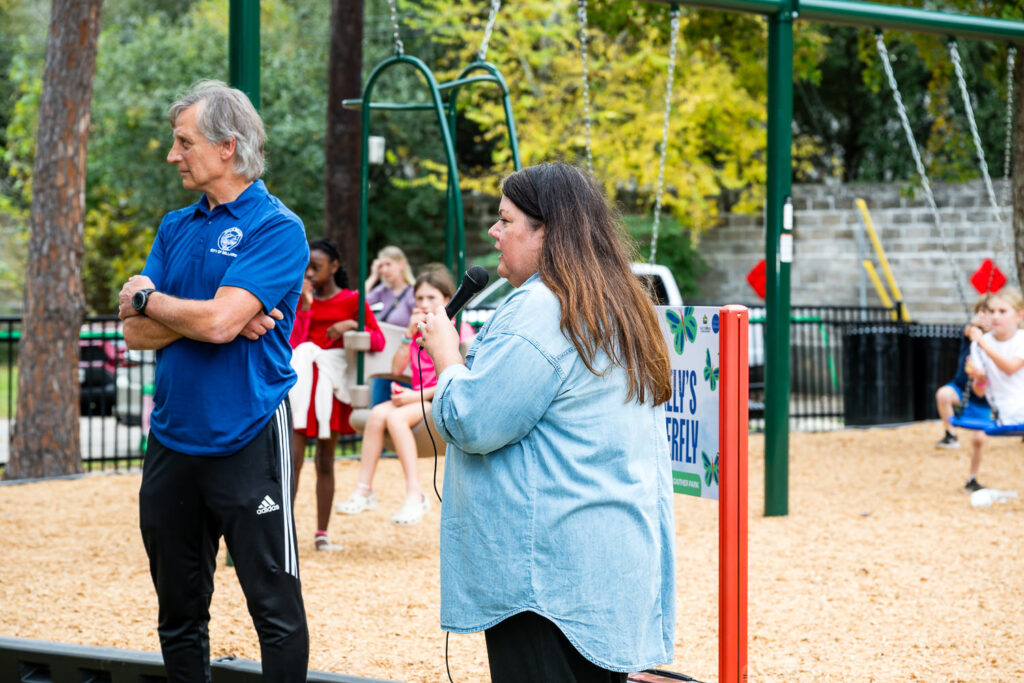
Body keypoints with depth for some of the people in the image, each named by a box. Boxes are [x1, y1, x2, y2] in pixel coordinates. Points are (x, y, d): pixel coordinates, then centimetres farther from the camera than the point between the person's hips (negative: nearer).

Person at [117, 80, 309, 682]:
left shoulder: (277, 229, -8)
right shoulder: (177, 227, 12)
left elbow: (219, 322, -20)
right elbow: (137, 333, 3)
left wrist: (146, 299, -4)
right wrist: (203, 315, -12)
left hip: (247, 443, -7)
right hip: (172, 441, 7)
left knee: (277, 608, -3)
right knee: (179, 610, 13)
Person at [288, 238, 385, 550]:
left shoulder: (351, 300, 6)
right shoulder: (302, 299, 12)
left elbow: (378, 340, 1)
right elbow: (292, 343, 0)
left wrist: (351, 325, -14)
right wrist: (304, 306, -6)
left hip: (332, 382, -1)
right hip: (300, 381, 1)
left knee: (325, 460, 7)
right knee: (292, 458, -10)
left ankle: (322, 533, 11)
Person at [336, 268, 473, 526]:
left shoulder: (459, 330, -3)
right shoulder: (418, 329, 18)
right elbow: (397, 369, 10)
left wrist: (418, 395, -17)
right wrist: (410, 334, -1)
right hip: (416, 398, 6)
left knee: (396, 417, -31)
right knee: (378, 413, -22)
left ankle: (414, 494, -33)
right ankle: (364, 490, -23)